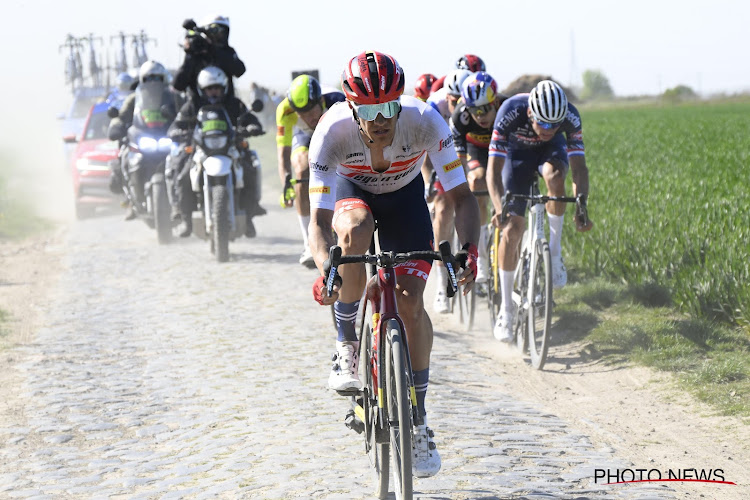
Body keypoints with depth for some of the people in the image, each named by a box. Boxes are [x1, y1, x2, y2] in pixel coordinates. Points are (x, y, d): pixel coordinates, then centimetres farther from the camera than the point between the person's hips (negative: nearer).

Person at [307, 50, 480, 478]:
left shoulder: (425, 121, -34)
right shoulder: (332, 131, -35)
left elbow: (463, 197, -30)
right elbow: (319, 221, -35)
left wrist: (469, 251, -48)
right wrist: (324, 270, -54)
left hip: (404, 194, 1)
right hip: (352, 190, 0)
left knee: (411, 302, -14)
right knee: (354, 230, -38)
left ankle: (418, 422, 1)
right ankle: (348, 349, -19)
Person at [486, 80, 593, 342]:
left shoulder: (570, 116, -34)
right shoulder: (510, 112, -38)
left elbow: (579, 167, -33)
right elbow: (494, 168, -39)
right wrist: (500, 208, -54)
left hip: (551, 150, 1)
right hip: (517, 151, -1)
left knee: (554, 175, -37)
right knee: (512, 227, -11)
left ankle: (555, 250, -17)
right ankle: (506, 308, 1)